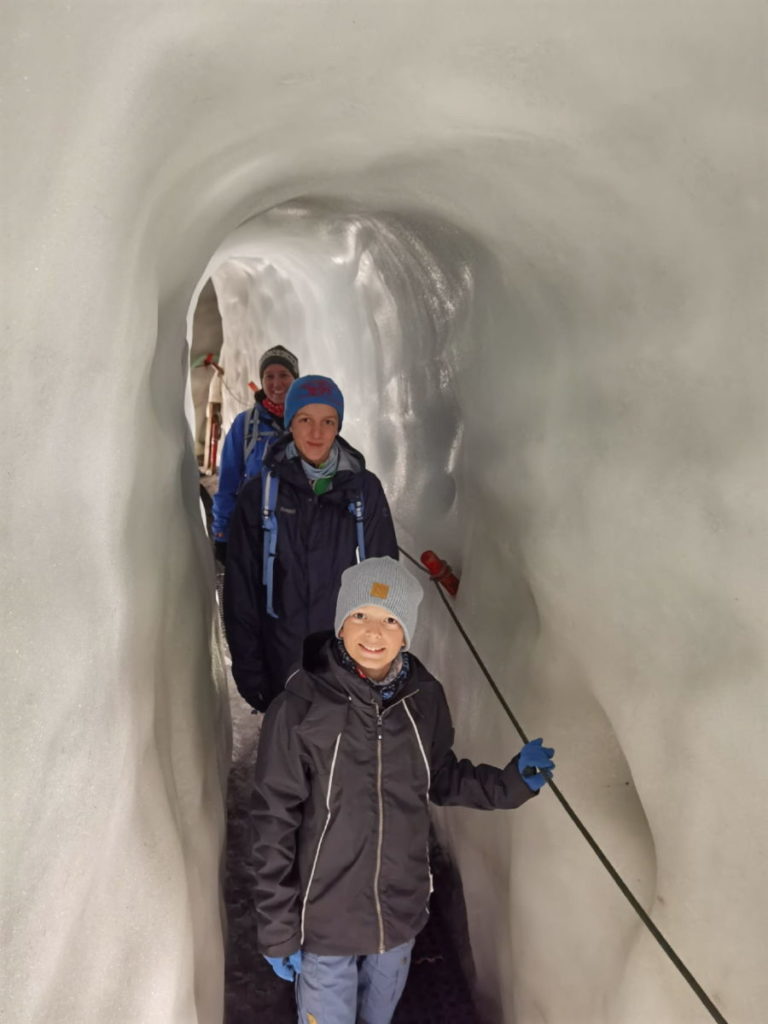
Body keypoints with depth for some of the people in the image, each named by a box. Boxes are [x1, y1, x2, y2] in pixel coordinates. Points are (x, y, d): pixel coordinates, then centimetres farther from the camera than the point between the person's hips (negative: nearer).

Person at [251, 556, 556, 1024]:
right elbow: (275, 822, -14)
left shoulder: (424, 698, -11)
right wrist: (278, 929, -10)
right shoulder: (301, 705, -21)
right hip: (323, 916, -3)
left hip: (401, 910, 4)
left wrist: (509, 784, -9)